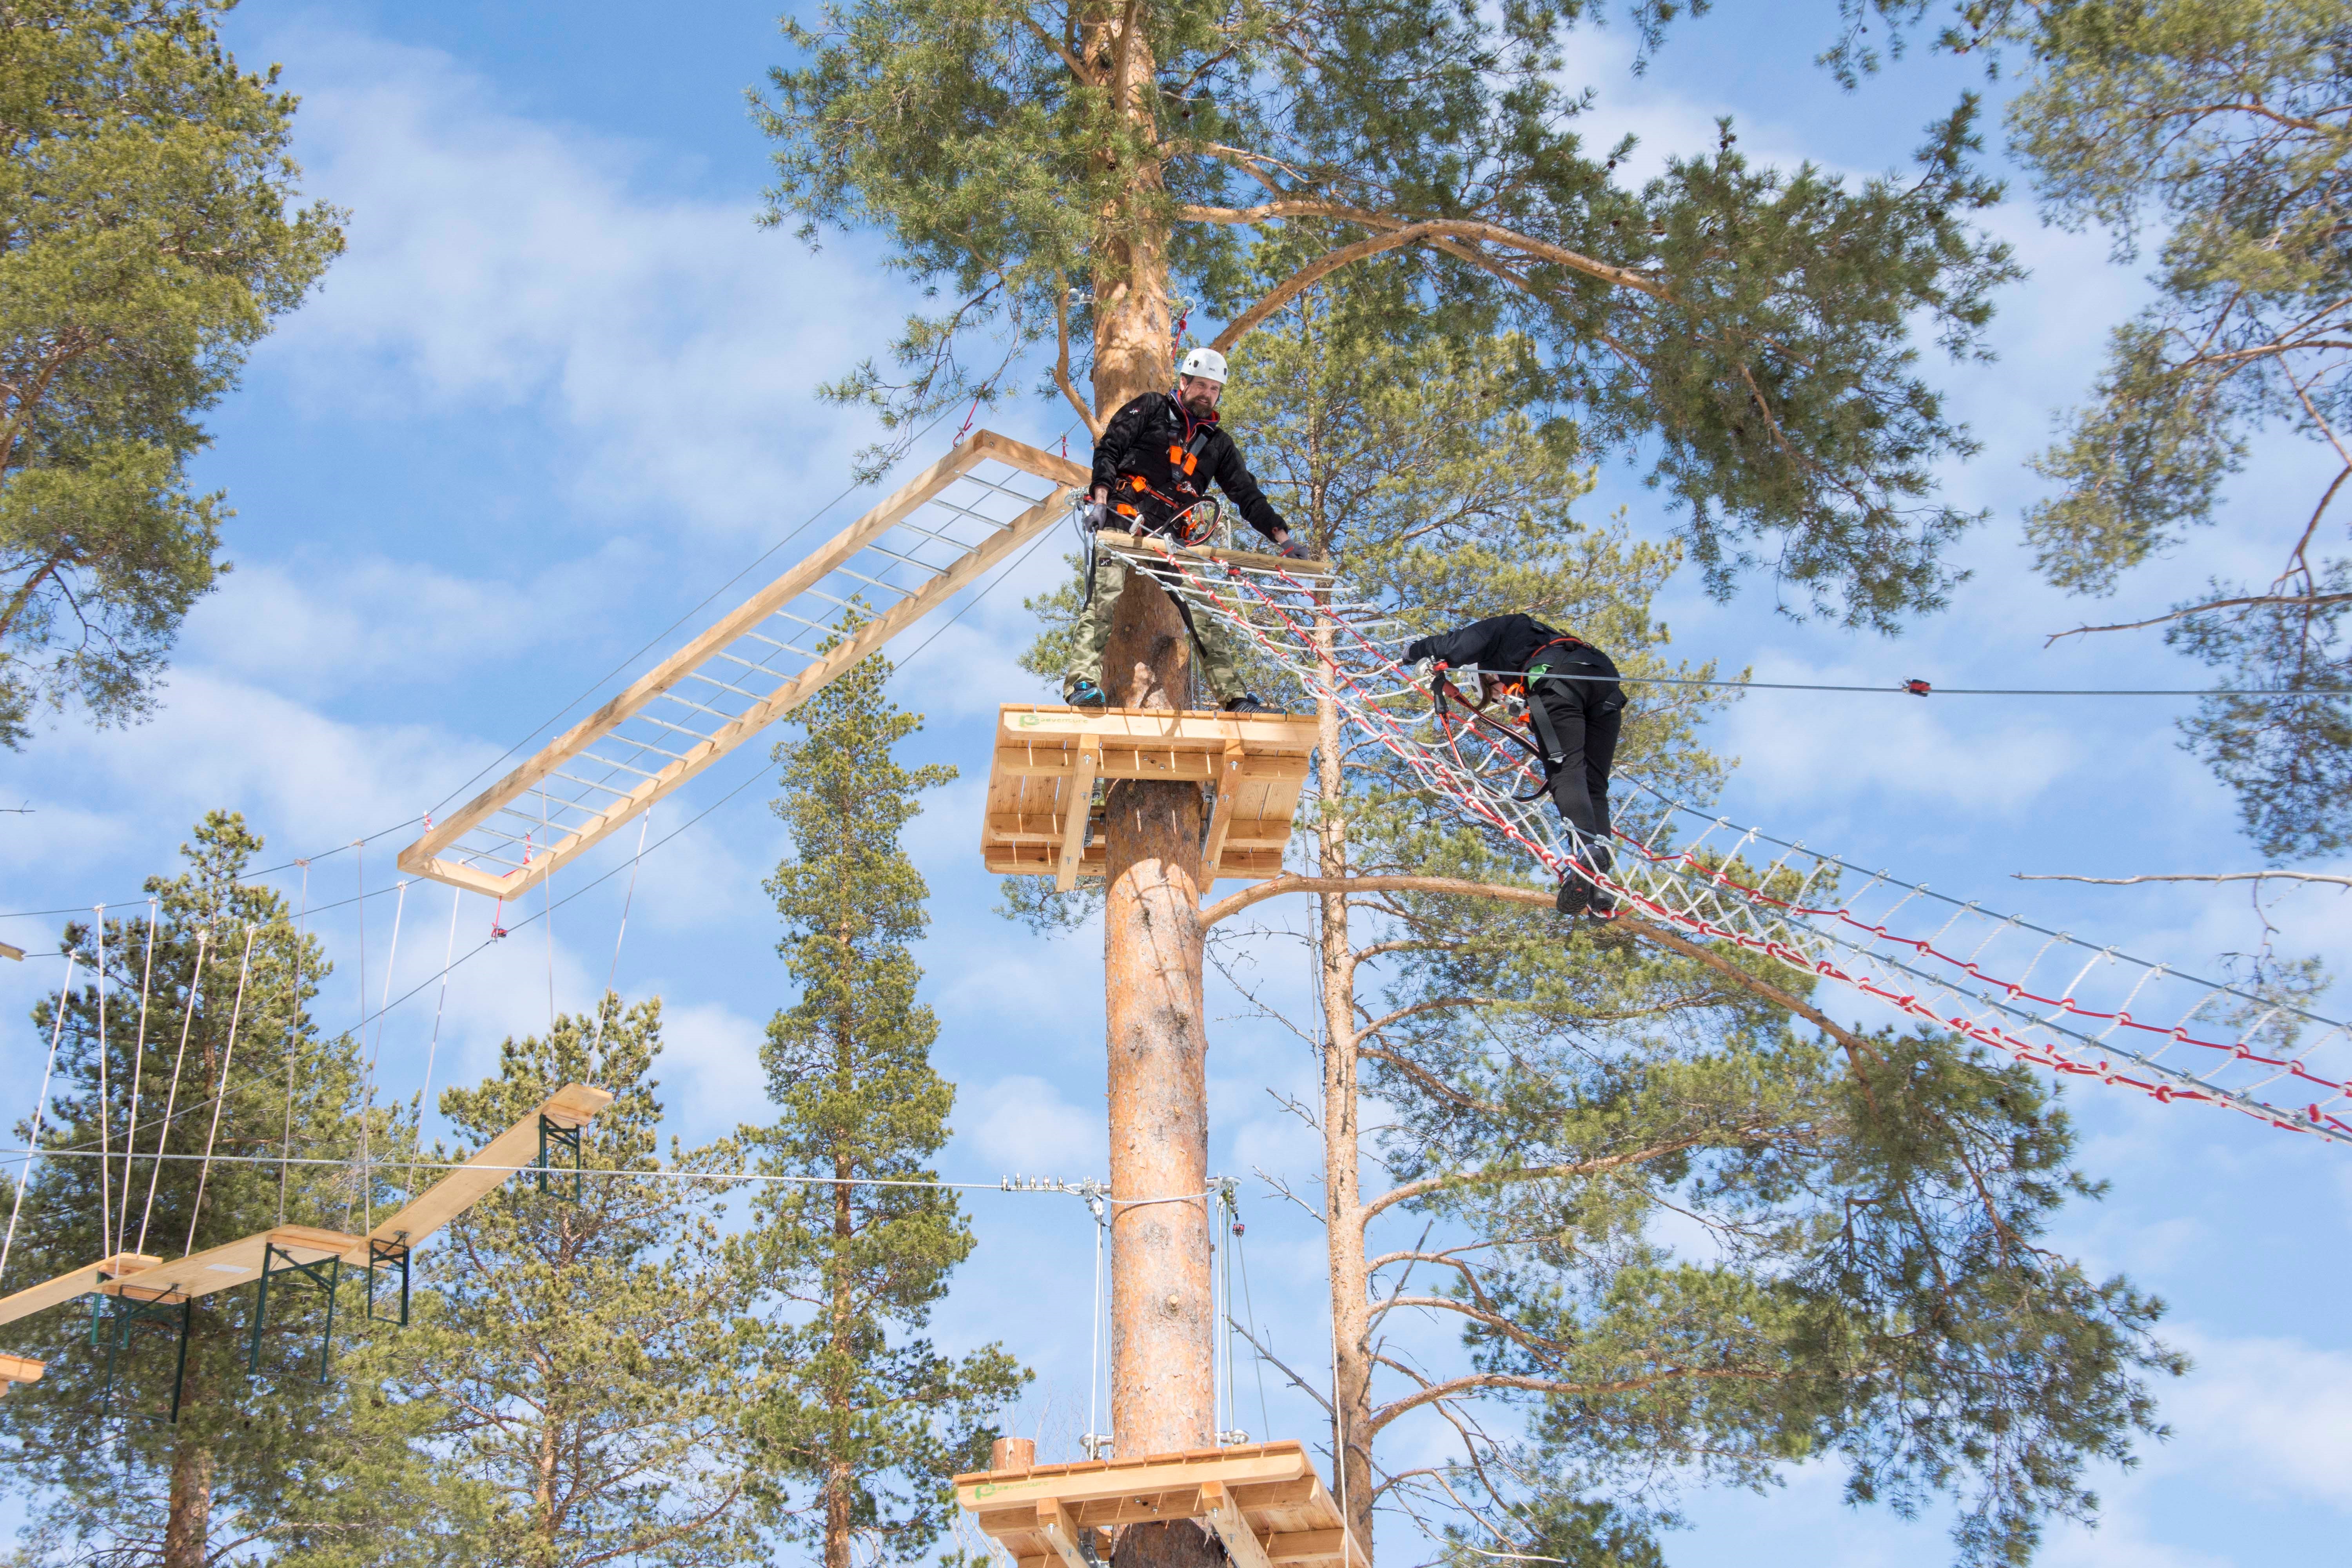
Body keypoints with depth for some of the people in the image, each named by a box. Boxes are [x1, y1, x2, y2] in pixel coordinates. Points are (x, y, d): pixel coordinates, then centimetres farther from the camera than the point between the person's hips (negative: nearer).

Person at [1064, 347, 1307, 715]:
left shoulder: (1218, 443, 22)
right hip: (1123, 517, -4)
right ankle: (1083, 682, -31)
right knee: (1106, 596, -22)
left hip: (1168, 536, 4)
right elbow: (1109, 448, 2)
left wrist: (1282, 537, 6)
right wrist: (1101, 498, -13)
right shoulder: (1152, 408, 11)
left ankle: (1234, 698, -7)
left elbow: (1248, 495, 18)